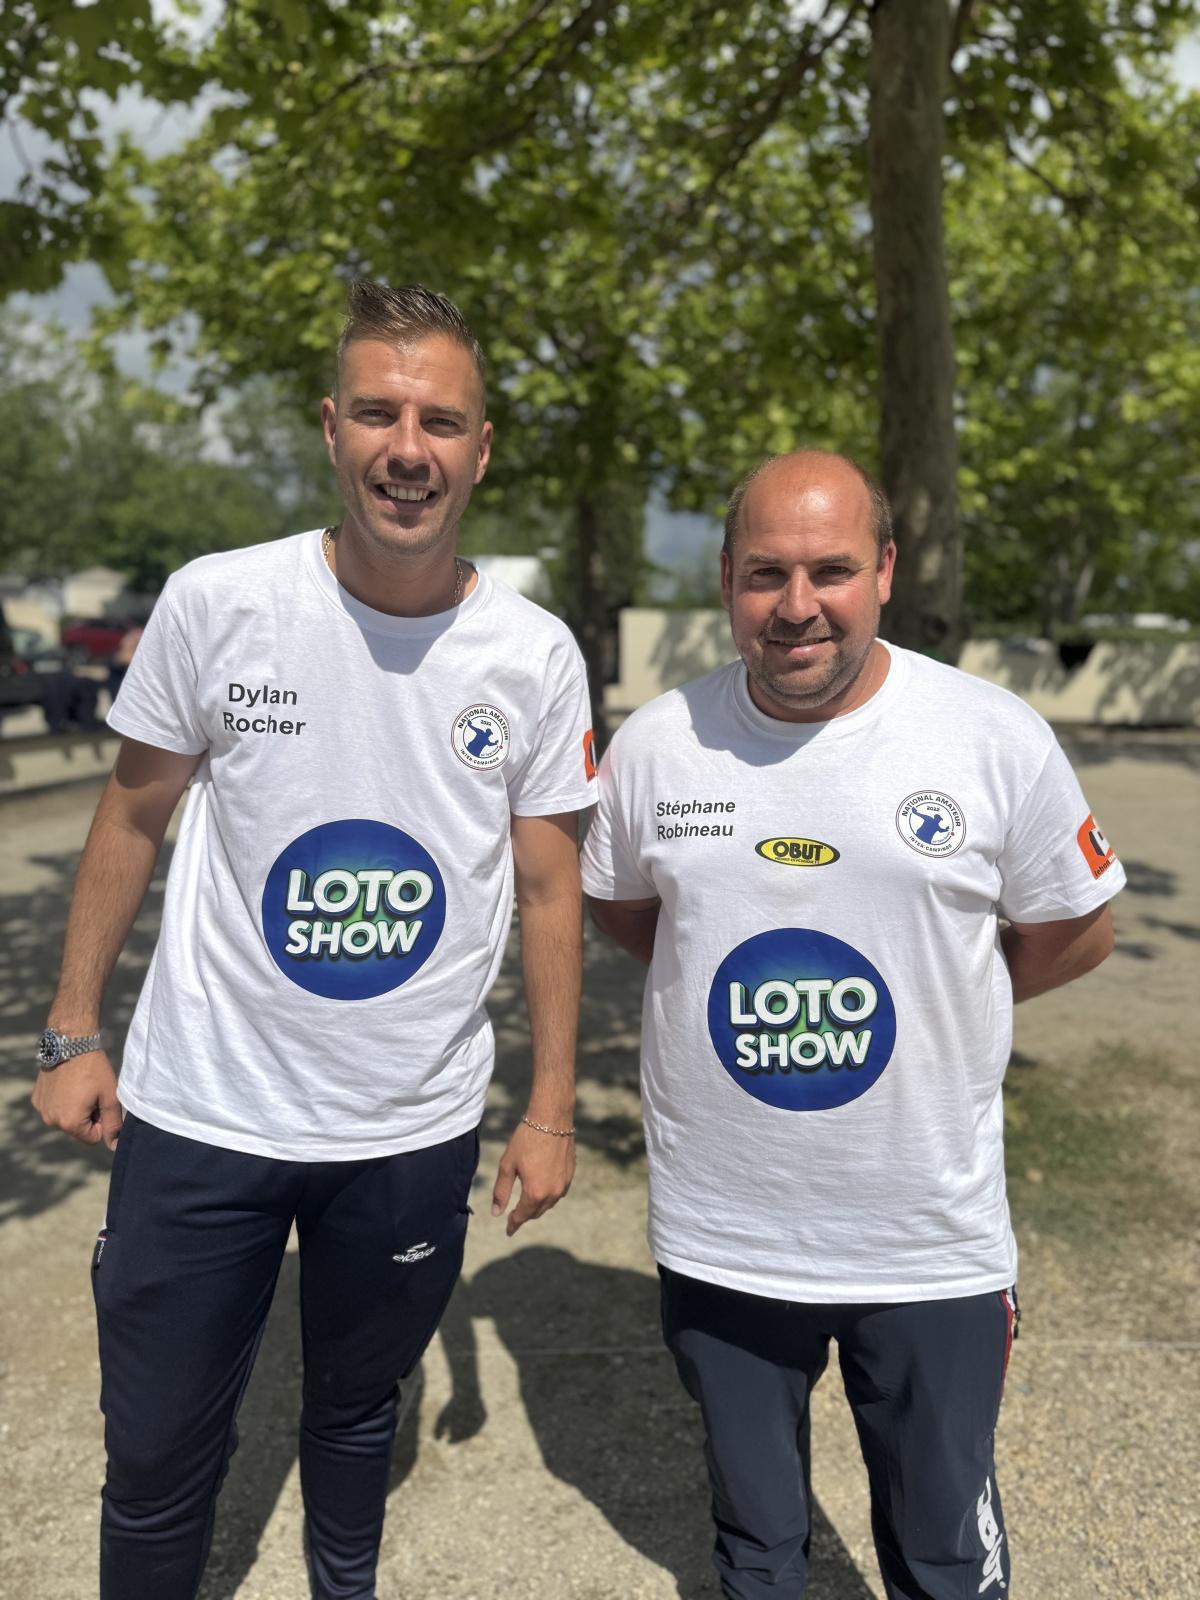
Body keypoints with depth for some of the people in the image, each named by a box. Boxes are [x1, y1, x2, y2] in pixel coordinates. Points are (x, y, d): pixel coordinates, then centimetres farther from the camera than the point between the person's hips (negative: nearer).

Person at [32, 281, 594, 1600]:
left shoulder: (534, 657, -7)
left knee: (357, 1411, 23)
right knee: (157, 1458, 12)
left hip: (416, 1132, 1)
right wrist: (72, 1032, 1)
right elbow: (134, 817, 1)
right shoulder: (214, 603, -10)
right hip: (203, 1111, -1)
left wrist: (551, 1112, 1)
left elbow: (549, 890, 0)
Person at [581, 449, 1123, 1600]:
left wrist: (927, 1005, -2)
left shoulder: (996, 740, -12)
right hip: (718, 1237, 2)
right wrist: (732, 981, 0)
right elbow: (616, 903, 11)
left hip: (931, 1245, -1)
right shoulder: (657, 740, -6)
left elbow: (1075, 933, 1)